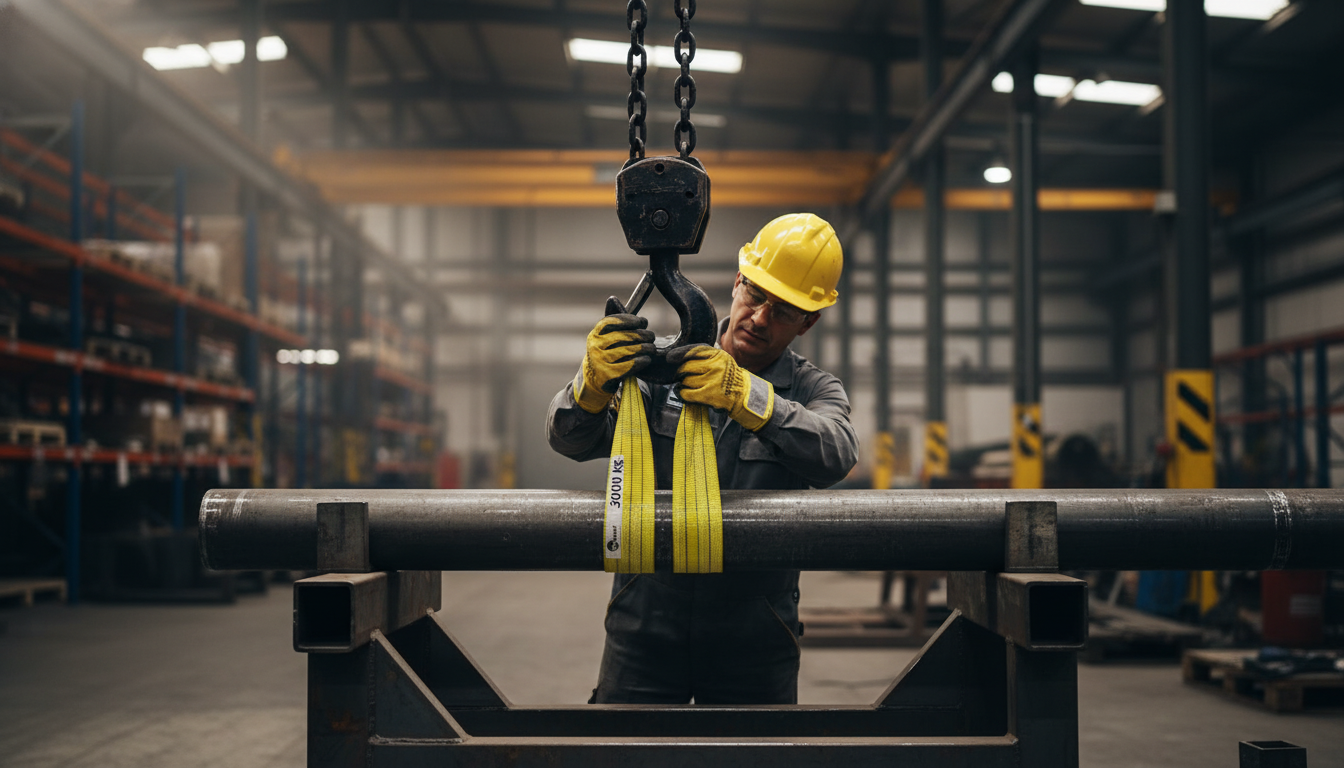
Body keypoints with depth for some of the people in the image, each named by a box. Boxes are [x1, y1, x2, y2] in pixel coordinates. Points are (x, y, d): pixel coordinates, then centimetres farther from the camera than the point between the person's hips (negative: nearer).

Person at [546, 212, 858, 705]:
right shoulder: (660, 365, 1)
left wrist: (743, 393, -33)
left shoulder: (814, 391, 2)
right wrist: (593, 381, -28)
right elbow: (572, 442, -6)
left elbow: (833, 458, -20)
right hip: (647, 624, 0)